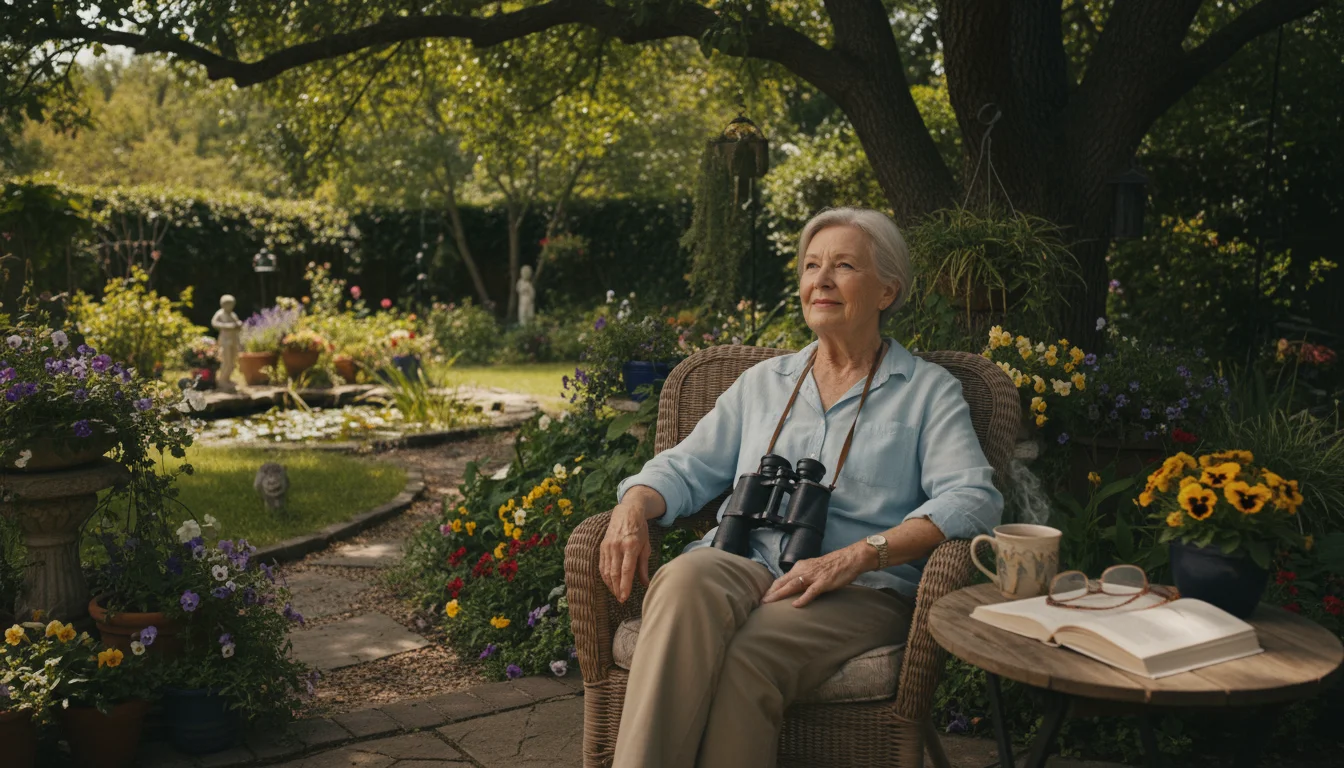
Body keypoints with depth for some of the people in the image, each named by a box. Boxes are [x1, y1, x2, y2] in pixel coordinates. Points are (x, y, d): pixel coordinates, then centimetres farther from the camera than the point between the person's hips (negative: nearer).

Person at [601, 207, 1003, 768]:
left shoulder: (929, 391, 13)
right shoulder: (762, 382, 25)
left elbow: (972, 500, -2)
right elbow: (688, 468, 21)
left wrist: (859, 555, -17)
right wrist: (634, 507, -3)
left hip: (861, 590, -3)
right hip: (744, 566, 3)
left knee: (749, 654, -36)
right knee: (684, 581, -35)